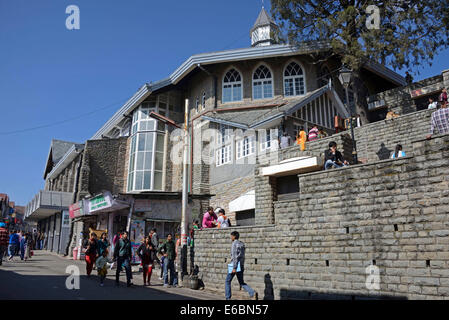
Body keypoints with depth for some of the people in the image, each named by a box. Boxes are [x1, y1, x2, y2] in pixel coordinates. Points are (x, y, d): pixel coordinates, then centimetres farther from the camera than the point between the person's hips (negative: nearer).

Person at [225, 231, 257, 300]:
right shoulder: (242, 244, 13)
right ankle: (253, 293, -10)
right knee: (241, 283, 10)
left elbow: (234, 256, -19)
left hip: (235, 265, -7)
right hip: (241, 266, 7)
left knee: (227, 282, 9)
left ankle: (228, 298, 12)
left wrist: (234, 268, -21)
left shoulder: (234, 244, -12)